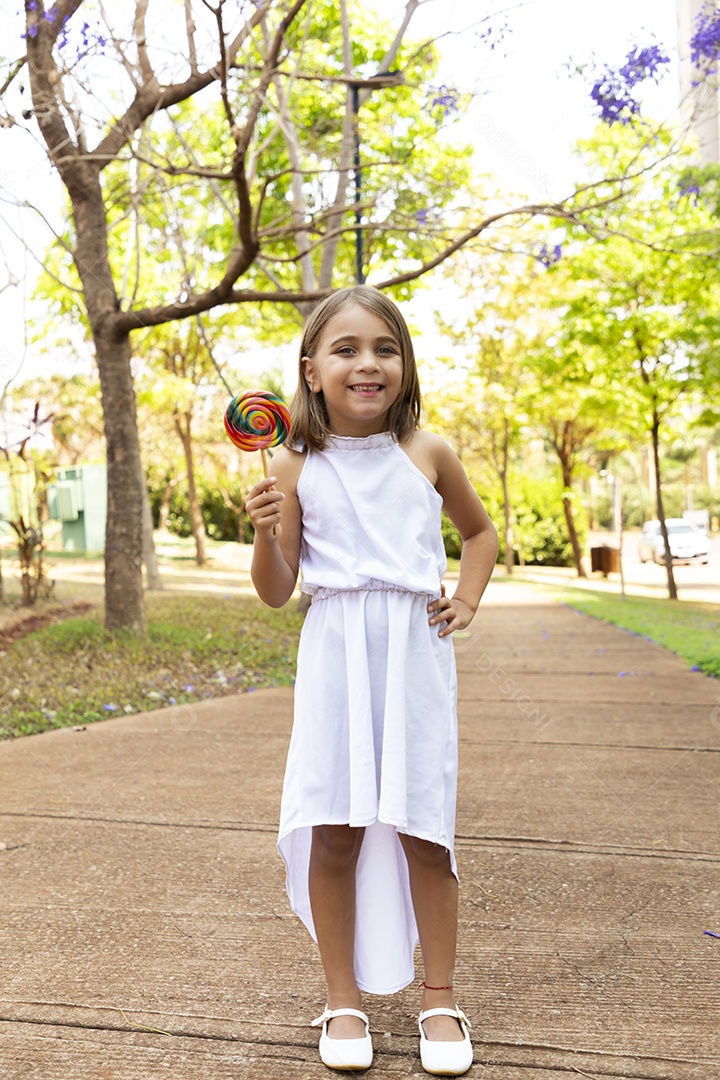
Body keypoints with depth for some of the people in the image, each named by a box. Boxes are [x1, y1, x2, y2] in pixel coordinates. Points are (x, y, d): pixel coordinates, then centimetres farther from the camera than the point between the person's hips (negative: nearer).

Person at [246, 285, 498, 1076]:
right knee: (334, 828, 0)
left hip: (415, 652, 1)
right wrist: (265, 532, -15)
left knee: (423, 827, 3)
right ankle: (345, 1002, 20)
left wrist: (467, 601, 8)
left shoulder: (428, 454, 4)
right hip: (335, 655, 0)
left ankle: (439, 1000, 21)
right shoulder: (296, 467, 1)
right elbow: (276, 592, 2)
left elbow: (480, 530, 22)